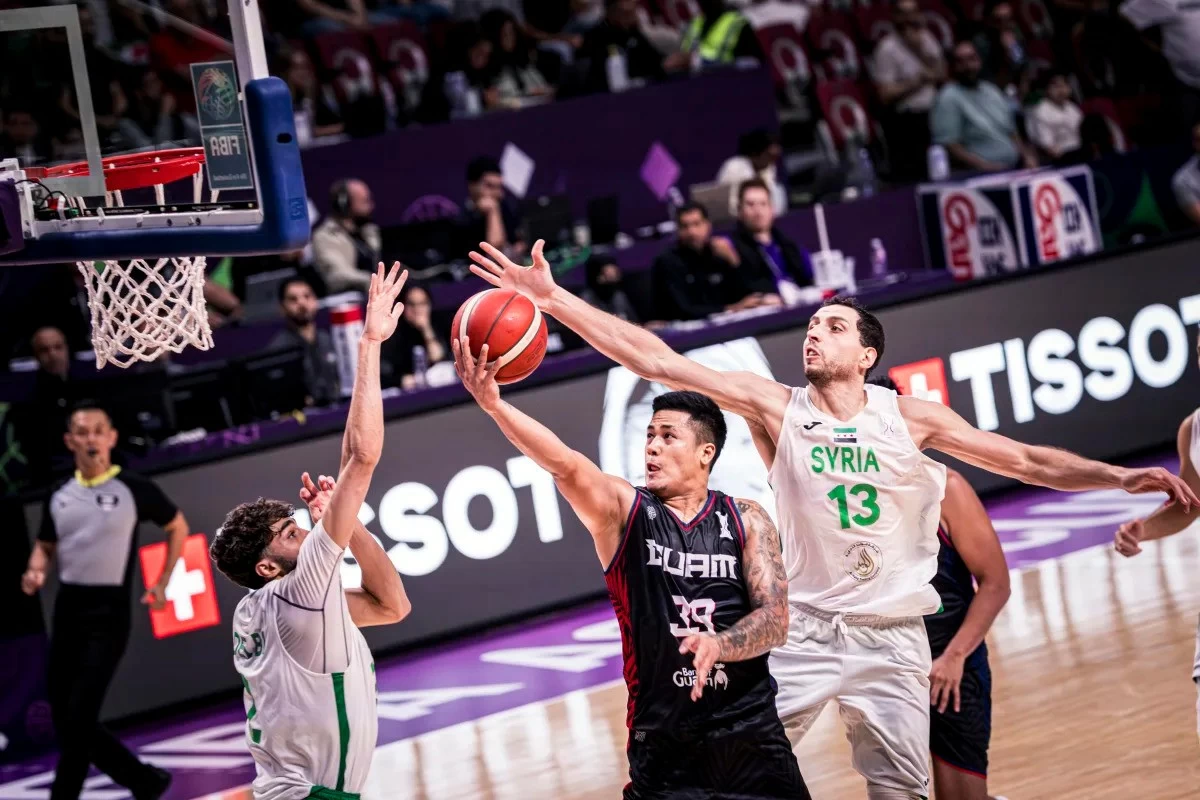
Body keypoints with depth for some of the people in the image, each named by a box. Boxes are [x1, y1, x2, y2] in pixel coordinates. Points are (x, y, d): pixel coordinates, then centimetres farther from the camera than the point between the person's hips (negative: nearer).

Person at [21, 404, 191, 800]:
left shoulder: (133, 489, -4)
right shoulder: (58, 496, 9)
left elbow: (177, 527, 10)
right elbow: (45, 546, 22)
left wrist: (163, 583, 6)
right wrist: (35, 572, -1)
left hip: (109, 612, -6)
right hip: (67, 608, 6)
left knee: (79, 719, -13)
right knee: (64, 719, 8)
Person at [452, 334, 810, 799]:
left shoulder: (746, 521, 2)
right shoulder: (623, 510, -1)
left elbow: (775, 618, -6)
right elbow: (565, 466, -19)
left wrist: (717, 645, -27)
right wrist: (494, 404, -37)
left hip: (750, 734, 1)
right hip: (662, 744, -1)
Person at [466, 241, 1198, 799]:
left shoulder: (909, 418, -2)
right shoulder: (775, 406, -5)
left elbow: (1028, 461, 3)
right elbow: (655, 360, -12)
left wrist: (1120, 477, -8)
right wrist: (552, 297, -19)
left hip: (892, 638, 1)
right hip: (804, 630, -1)